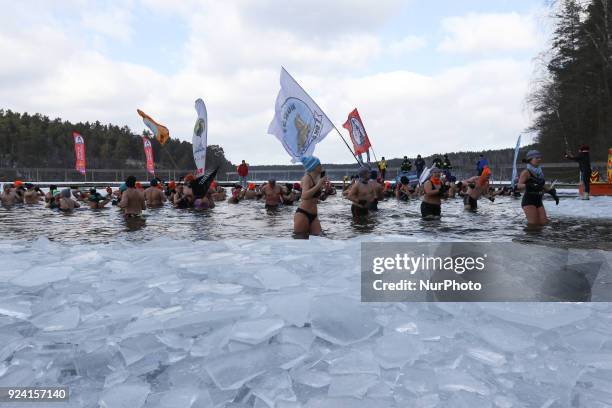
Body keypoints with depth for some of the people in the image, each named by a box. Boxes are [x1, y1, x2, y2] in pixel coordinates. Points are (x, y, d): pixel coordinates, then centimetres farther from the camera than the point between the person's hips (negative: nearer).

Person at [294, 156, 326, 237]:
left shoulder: (316, 178, 13)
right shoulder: (307, 178, -10)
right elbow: (304, 196, -26)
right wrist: (318, 185, -24)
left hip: (314, 215, 8)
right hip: (302, 214, -8)